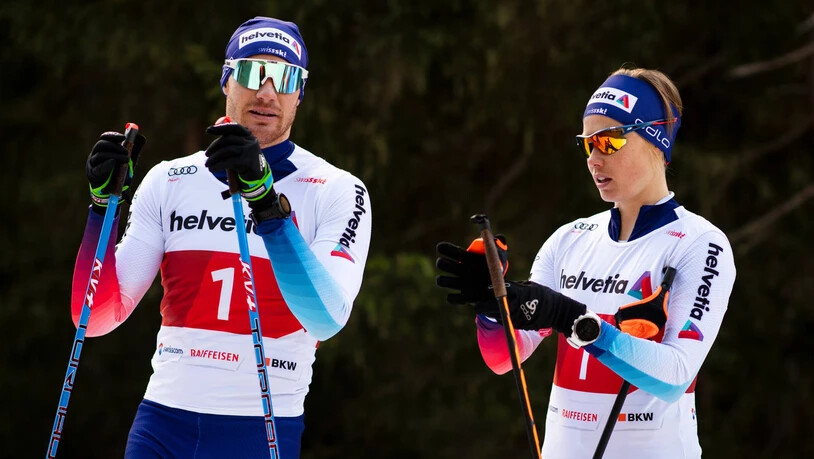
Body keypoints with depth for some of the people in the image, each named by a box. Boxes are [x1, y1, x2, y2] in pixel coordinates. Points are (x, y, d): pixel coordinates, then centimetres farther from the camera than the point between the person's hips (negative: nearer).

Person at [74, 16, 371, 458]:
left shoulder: (337, 192, -1)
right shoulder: (170, 181, 8)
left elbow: (326, 318, -18)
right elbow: (97, 316, 3)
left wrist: (265, 199, -26)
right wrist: (102, 203, -9)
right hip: (162, 422, 2)